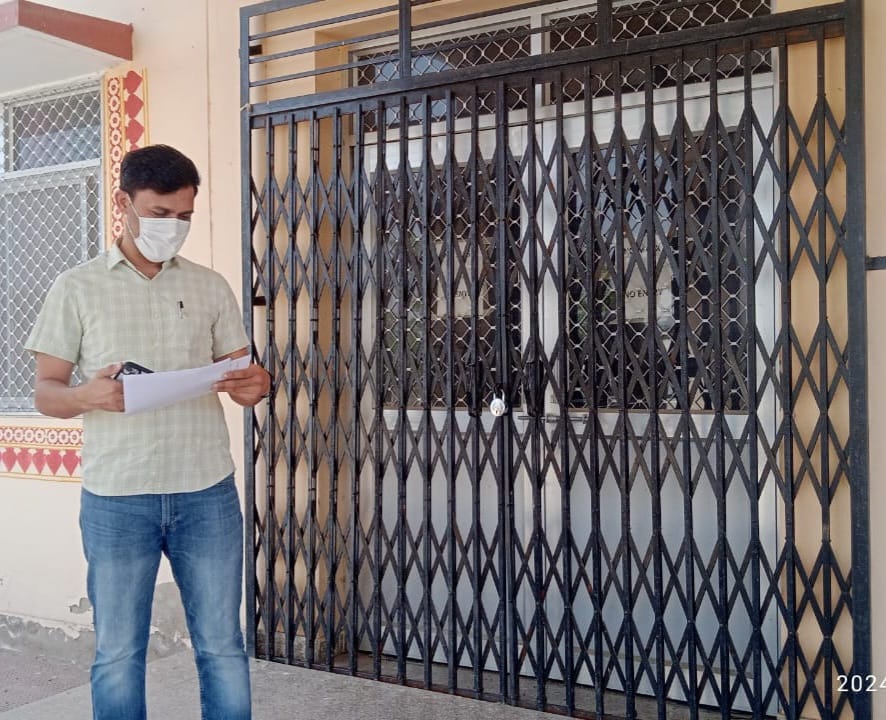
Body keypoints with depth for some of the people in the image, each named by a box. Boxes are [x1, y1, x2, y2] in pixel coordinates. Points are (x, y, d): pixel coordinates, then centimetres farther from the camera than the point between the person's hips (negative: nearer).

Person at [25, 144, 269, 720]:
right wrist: (88, 396, -20)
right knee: (118, 653, 9)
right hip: (116, 499, -1)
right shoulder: (77, 288, 2)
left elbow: (241, 376, 9)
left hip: (208, 493, 2)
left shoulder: (211, 287, 8)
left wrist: (257, 386, -15)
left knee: (222, 645, 9)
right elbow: (45, 392, 2)